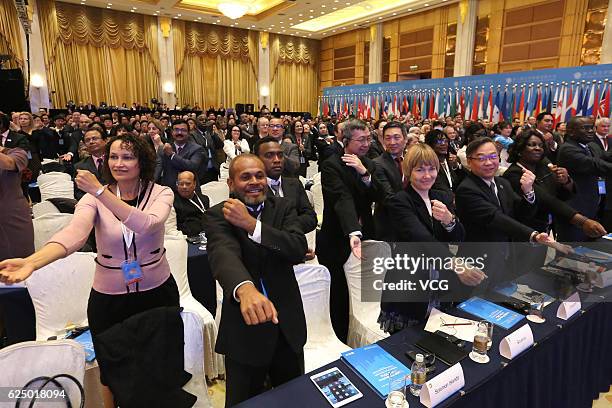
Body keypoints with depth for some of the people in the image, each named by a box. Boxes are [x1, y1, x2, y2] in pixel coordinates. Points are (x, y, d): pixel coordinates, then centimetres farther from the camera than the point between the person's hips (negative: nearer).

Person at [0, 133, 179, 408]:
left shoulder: (161, 193, -10)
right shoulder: (94, 198, -7)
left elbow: (145, 225, -31)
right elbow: (73, 233, -26)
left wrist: (100, 191, -35)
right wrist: (31, 262, -43)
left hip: (157, 292, 0)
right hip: (108, 298, 1)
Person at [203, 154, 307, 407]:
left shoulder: (283, 208, 0)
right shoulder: (217, 215, -10)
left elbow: (299, 249, -16)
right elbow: (224, 254, -30)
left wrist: (251, 224, -24)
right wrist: (245, 289, -51)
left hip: (287, 322, 3)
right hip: (245, 324, -3)